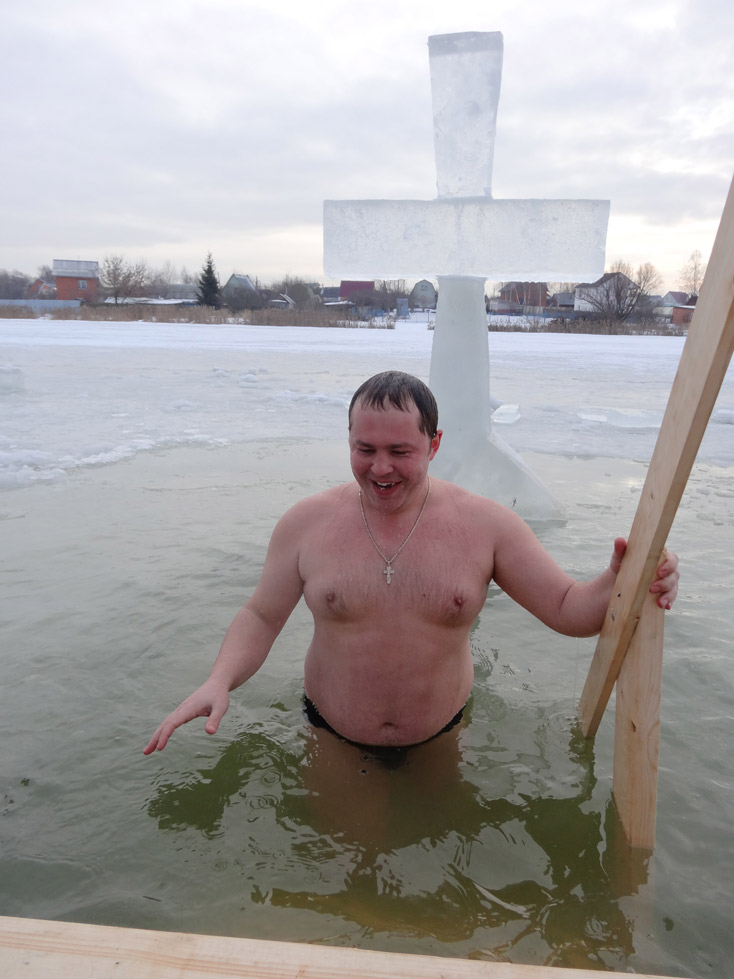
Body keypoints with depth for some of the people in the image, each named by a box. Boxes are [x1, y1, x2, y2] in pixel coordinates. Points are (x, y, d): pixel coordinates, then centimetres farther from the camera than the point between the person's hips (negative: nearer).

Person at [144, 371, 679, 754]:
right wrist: (220, 681, -20)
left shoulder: (486, 523, -14)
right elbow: (261, 616, -3)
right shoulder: (306, 522, -12)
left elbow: (569, 610, -11)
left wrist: (621, 583, -32)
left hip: (442, 735, 0)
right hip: (331, 735, 1)